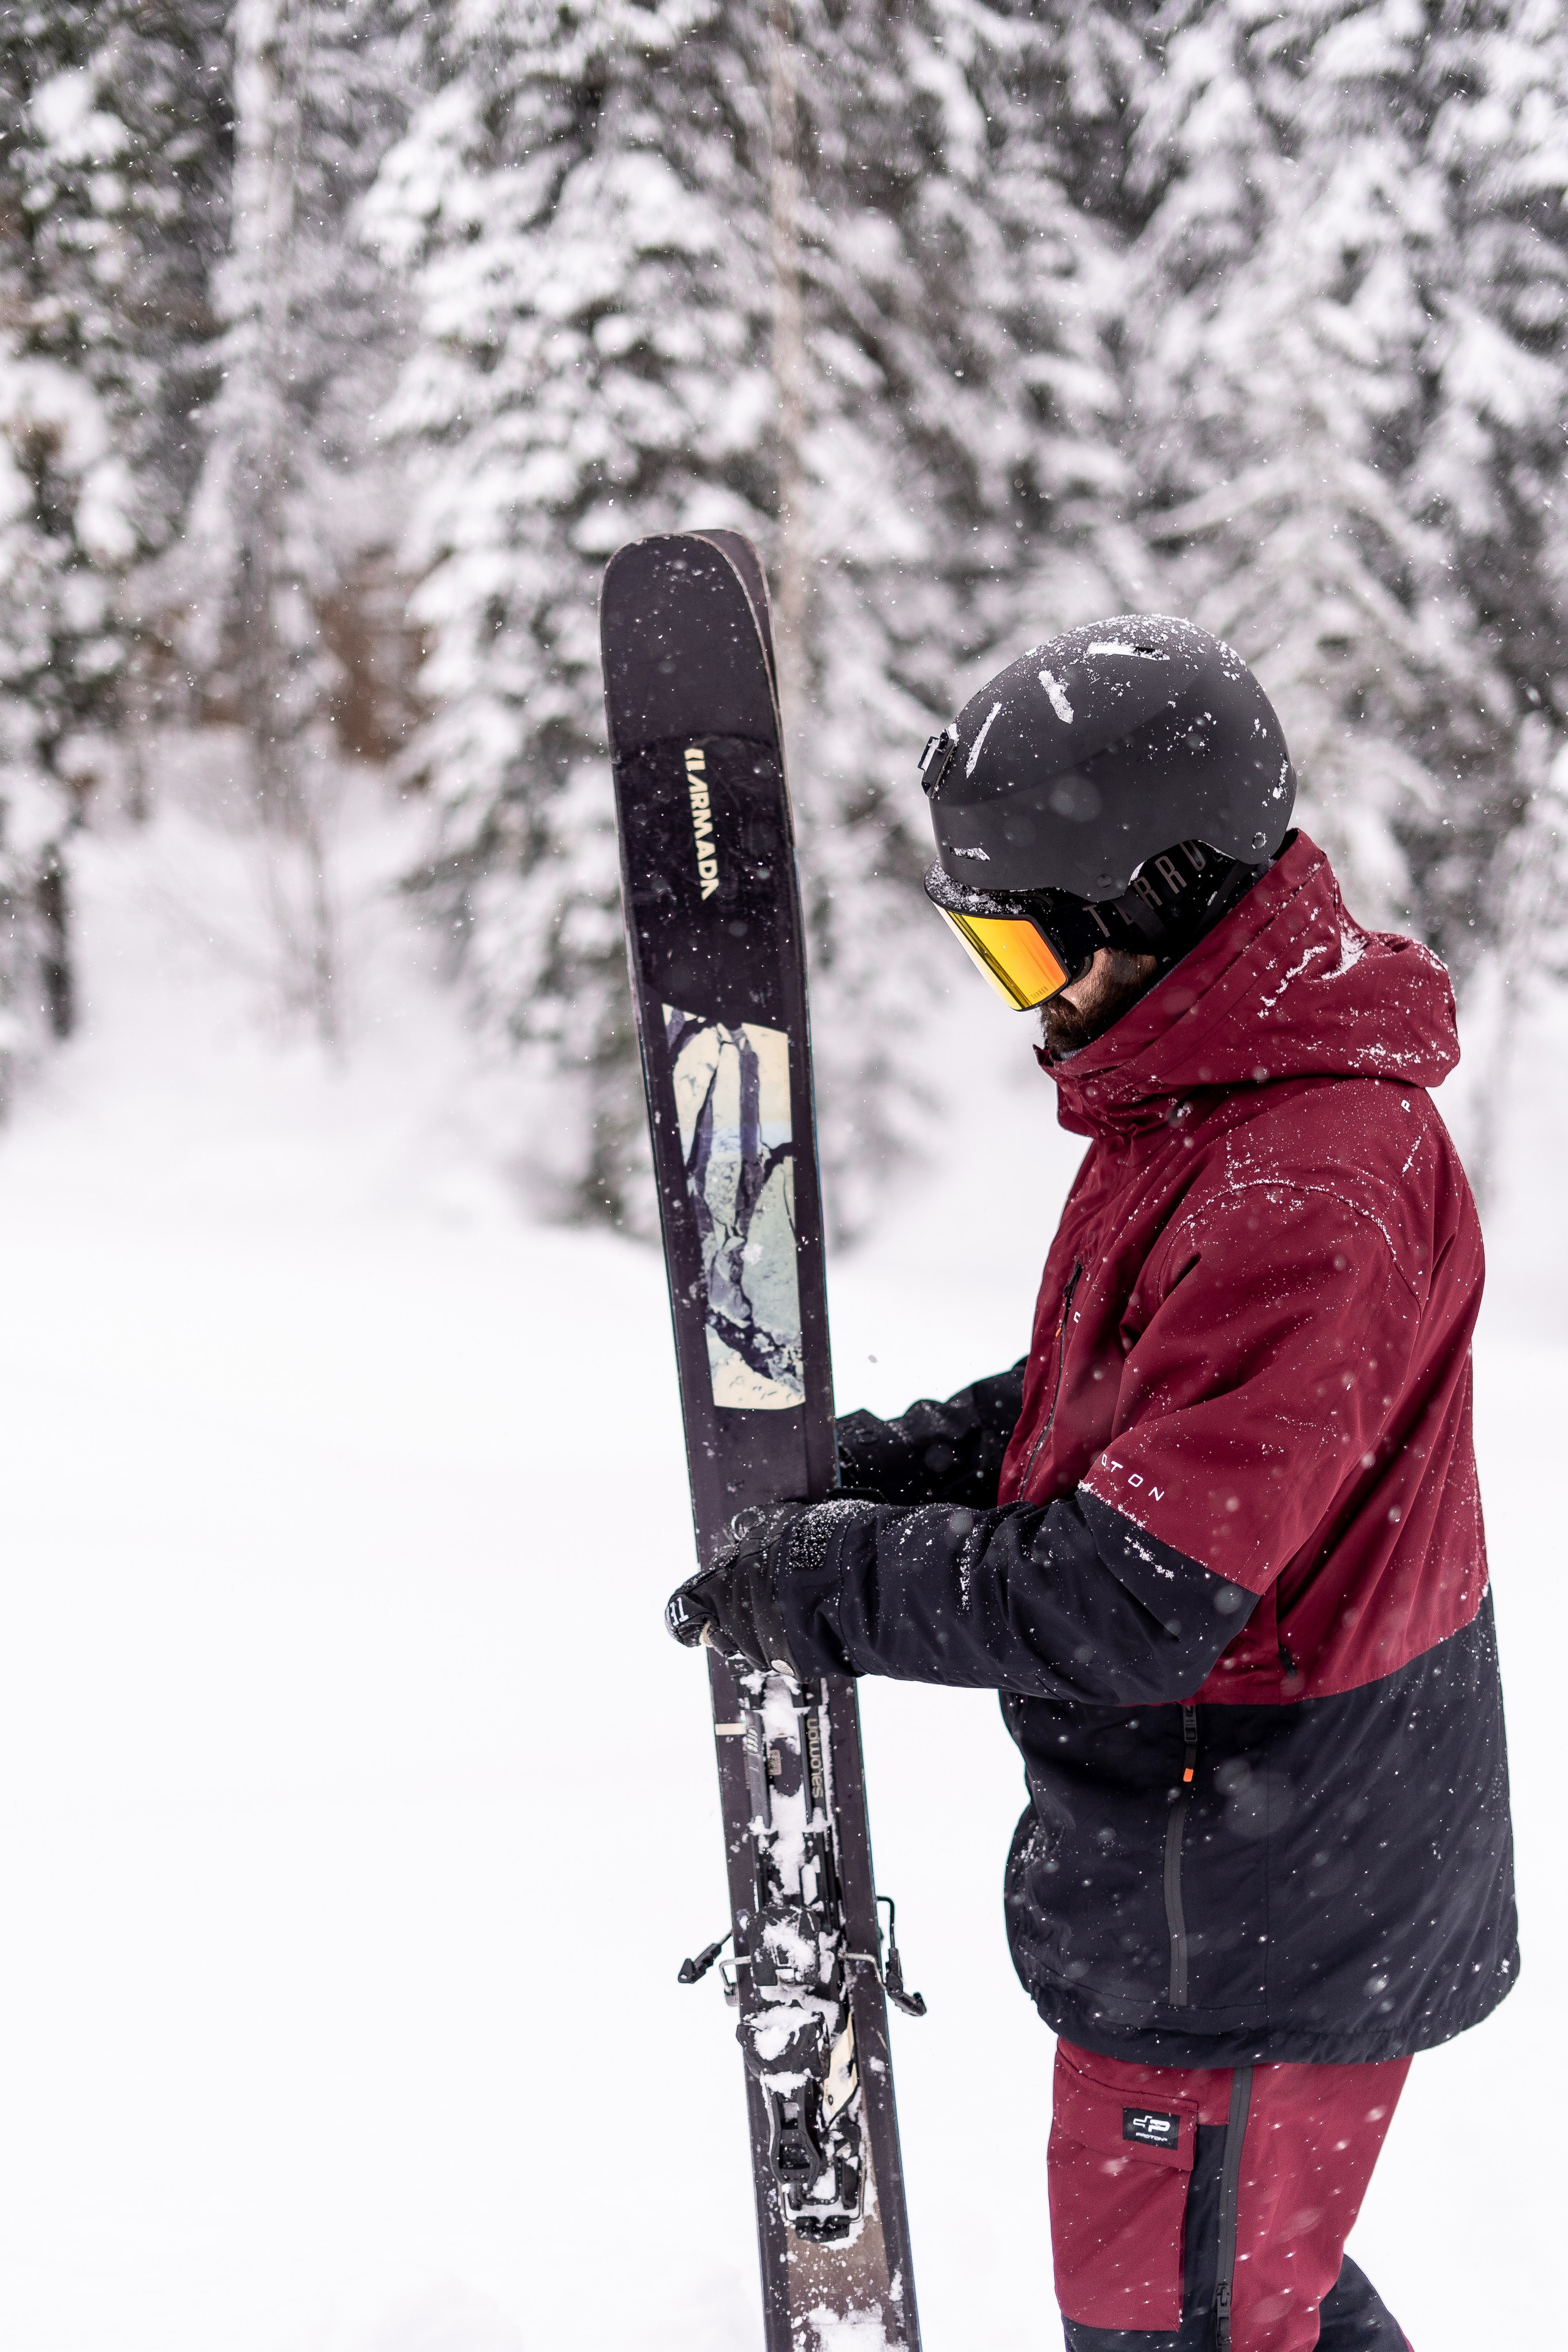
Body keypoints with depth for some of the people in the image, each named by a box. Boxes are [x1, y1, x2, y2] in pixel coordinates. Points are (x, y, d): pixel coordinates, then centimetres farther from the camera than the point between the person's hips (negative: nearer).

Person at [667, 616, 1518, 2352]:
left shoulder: (1309, 1192, -30)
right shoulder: (1201, 1088, 3)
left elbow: (1131, 1600, -30)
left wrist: (833, 1588, -18)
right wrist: (881, 1468, 2)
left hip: (1256, 1922, -10)